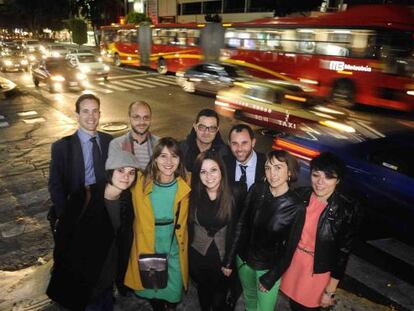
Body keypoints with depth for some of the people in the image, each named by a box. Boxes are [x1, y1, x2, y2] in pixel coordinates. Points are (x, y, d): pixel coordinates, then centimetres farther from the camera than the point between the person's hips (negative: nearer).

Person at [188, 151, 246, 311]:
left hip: (223, 255, -1)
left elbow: (238, 229, -13)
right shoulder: (193, 195, -14)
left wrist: (229, 262, -9)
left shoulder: (235, 194, -19)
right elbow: (189, 227, -5)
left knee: (220, 293, 23)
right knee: (203, 291, 27)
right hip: (198, 256, 2)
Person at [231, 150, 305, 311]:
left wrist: (271, 277, -9)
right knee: (249, 297, 27)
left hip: (270, 266, -3)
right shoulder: (256, 189, -14)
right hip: (244, 258, 3)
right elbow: (243, 222, -3)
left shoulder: (296, 207, -21)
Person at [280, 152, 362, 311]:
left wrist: (330, 291, -7)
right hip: (293, 263, 3)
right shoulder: (300, 195, -12)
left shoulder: (348, 210, -21)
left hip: (319, 272, -3)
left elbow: (343, 253, -13)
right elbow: (288, 231, -1)